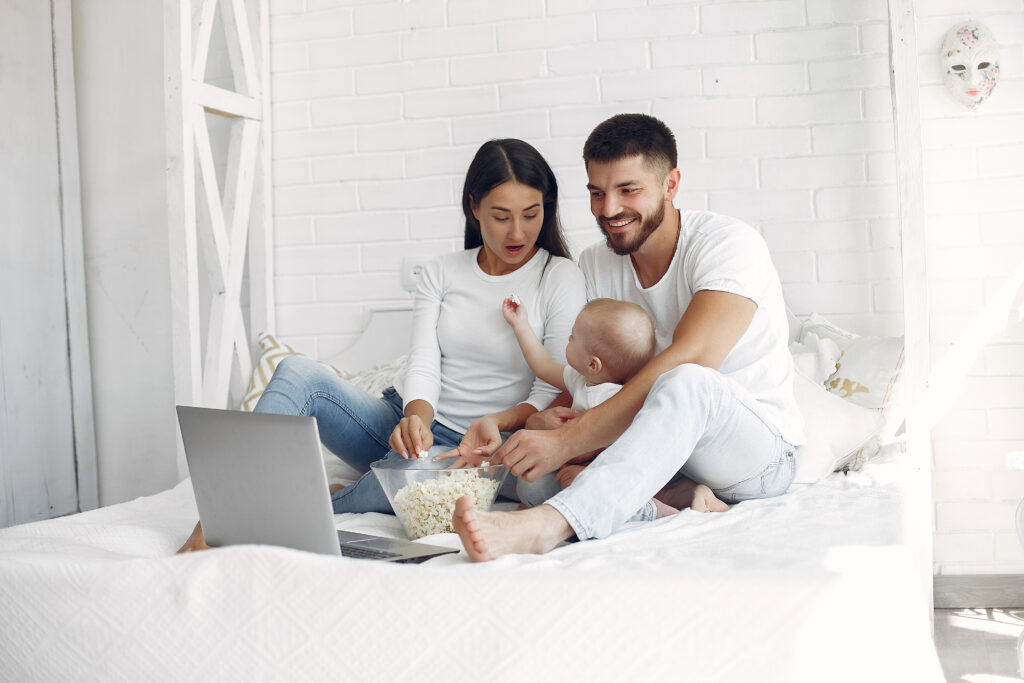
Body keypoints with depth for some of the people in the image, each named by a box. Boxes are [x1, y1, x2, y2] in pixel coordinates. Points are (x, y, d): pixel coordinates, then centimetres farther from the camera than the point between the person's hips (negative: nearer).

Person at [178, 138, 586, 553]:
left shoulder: (561, 278, -2)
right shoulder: (440, 273, 8)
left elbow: (555, 391, -6)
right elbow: (423, 365, -5)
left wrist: (497, 423, -27)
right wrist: (417, 420, -28)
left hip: (468, 447, -3)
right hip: (403, 421, 4)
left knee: (416, 469, -41)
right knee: (299, 372, -23)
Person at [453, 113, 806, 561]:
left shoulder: (731, 244, -15)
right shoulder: (594, 266, 5)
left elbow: (687, 361, -31)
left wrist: (567, 440, -38)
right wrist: (542, 419, -22)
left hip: (761, 445, -5)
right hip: (666, 448, 6)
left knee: (686, 384, -39)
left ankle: (544, 525, -56)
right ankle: (684, 498, -31)